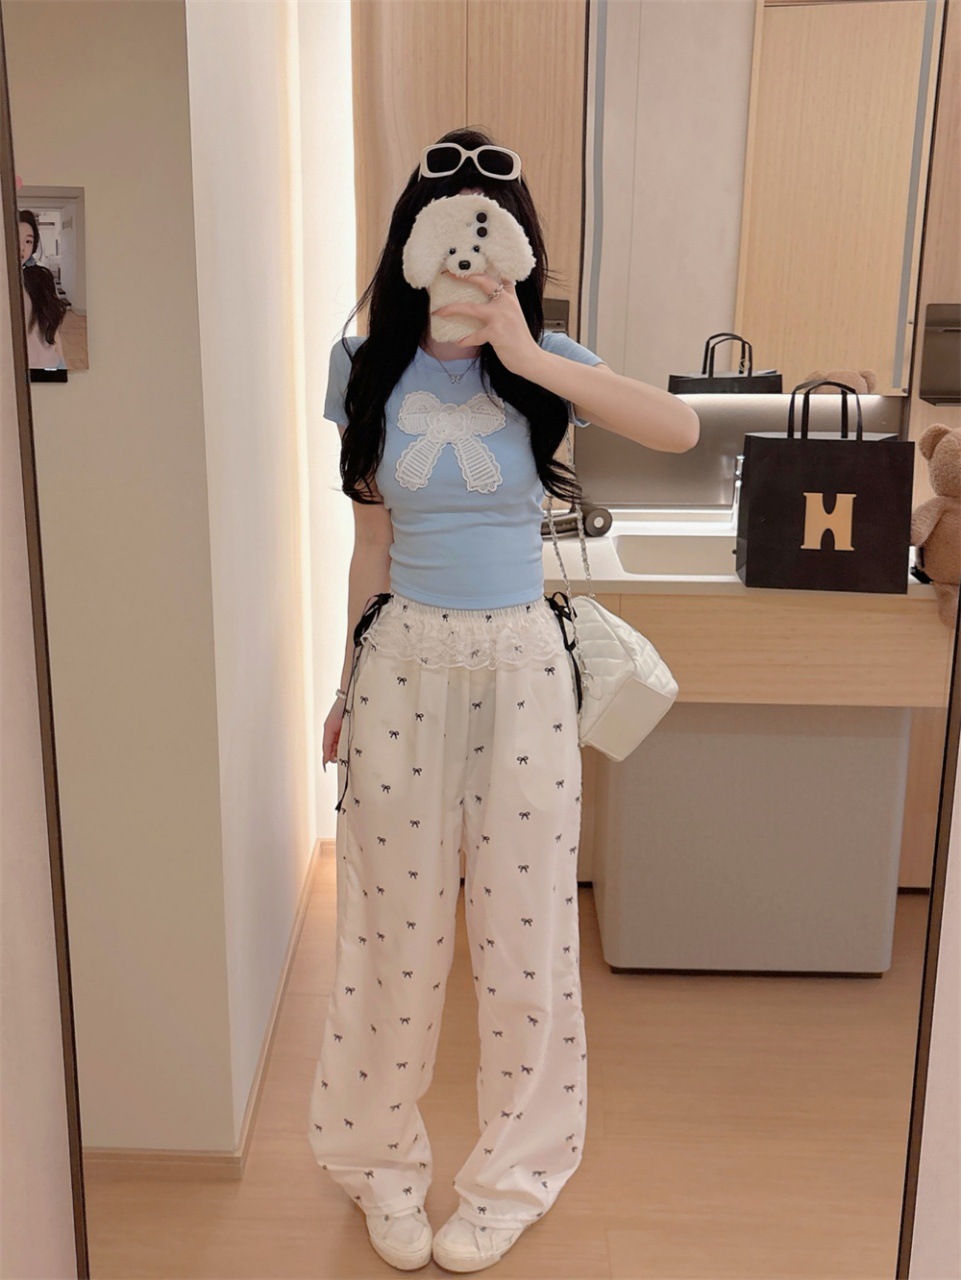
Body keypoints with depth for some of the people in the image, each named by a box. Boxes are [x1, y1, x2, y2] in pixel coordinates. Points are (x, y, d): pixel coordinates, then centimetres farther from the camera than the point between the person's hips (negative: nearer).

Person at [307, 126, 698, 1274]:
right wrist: (350, 685, 10)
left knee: (524, 922, 8)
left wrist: (525, 356, -27)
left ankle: (512, 1174, 30)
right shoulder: (372, 370, 0)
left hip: (521, 661, 0)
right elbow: (372, 544, 7)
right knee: (396, 920, 9)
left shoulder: (547, 363, -2)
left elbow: (678, 429, -21)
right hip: (408, 659, 1)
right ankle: (381, 1161, 32)